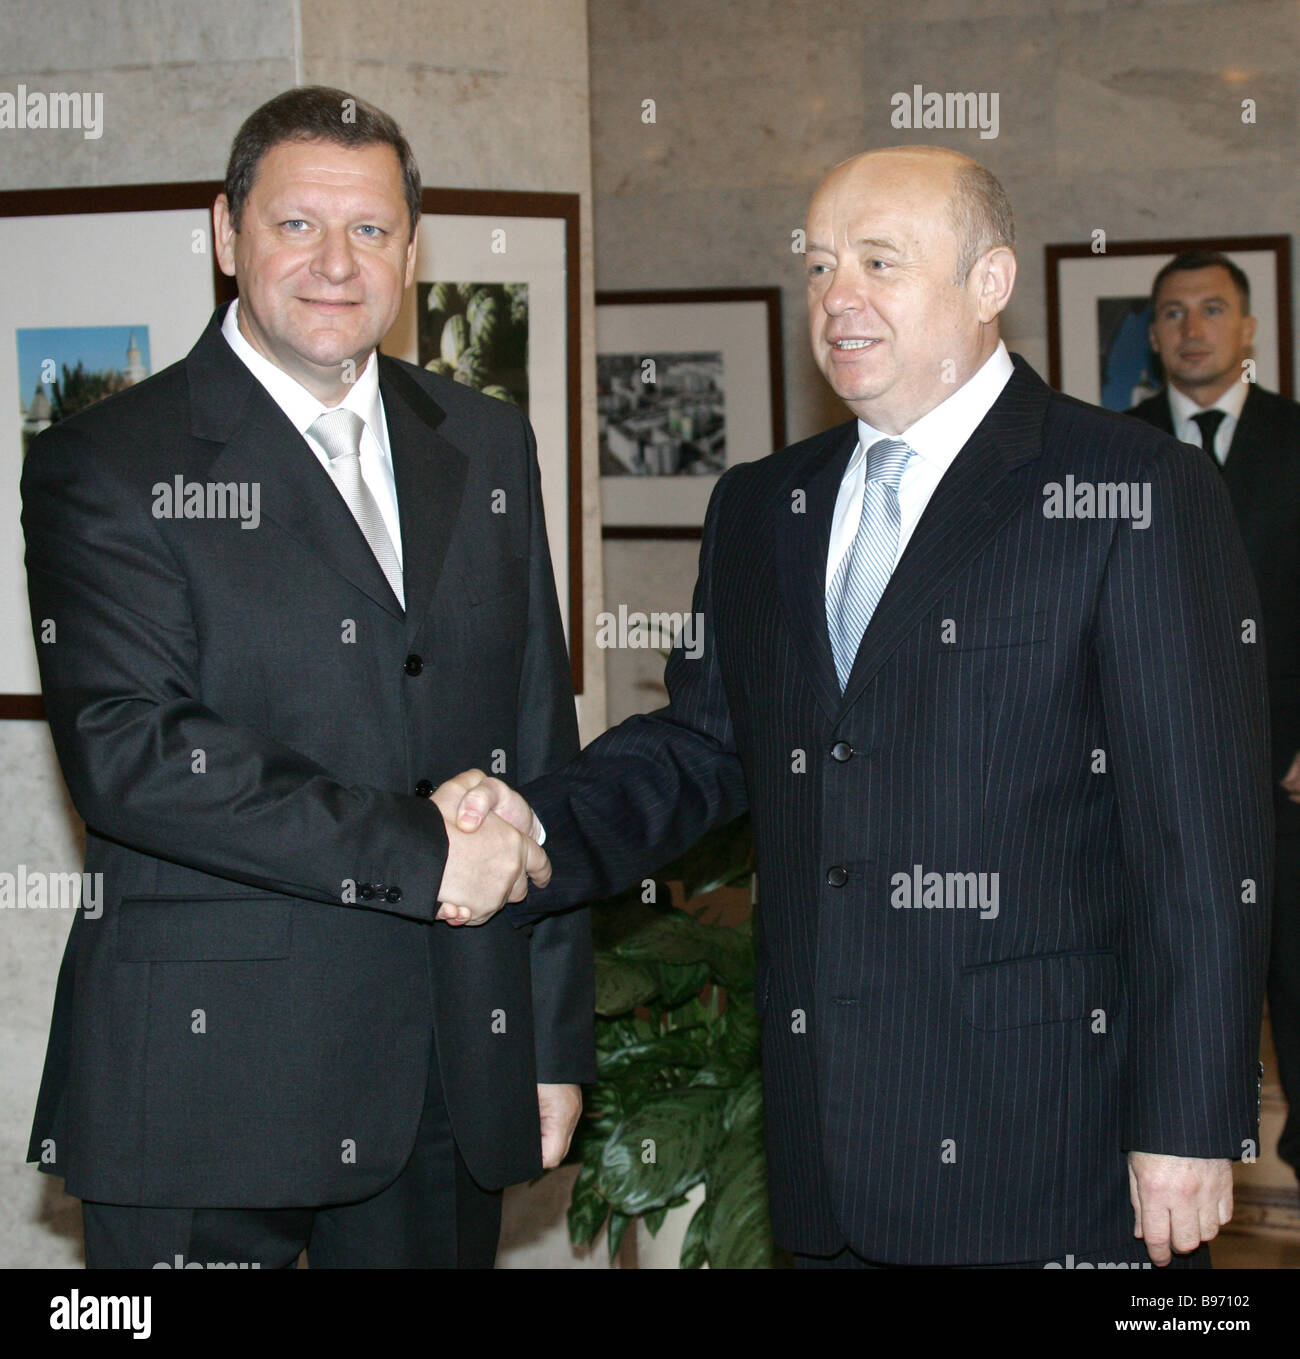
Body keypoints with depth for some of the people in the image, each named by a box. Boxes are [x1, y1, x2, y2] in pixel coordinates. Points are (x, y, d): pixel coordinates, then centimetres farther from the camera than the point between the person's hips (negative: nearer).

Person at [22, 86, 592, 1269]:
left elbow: (540, 746, 13)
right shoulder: (105, 467, -3)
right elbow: (126, 751, -16)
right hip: (203, 1085, -4)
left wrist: (556, 1039, 11)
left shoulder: (487, 446, 13)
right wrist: (415, 848, -17)